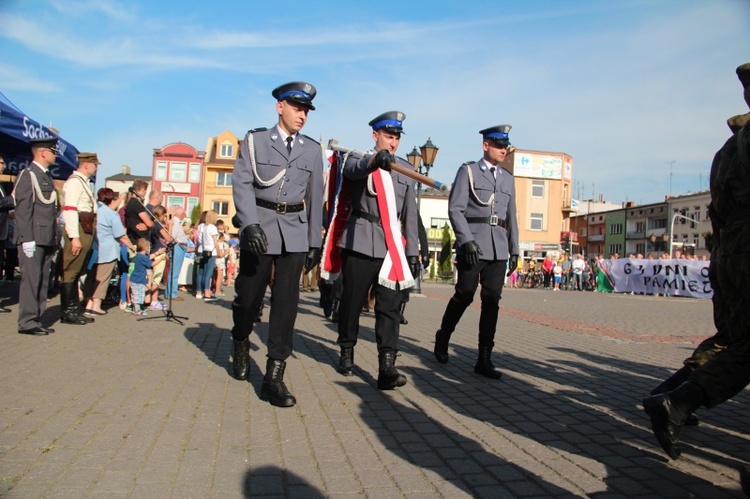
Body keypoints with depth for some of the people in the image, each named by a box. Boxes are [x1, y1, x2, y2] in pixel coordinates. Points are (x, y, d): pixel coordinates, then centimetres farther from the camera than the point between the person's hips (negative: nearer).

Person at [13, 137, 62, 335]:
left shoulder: (46, 175, 18)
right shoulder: (27, 174, -7)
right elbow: (23, 209, -13)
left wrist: (54, 236, 14)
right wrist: (27, 239, -18)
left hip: (47, 238, 8)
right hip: (33, 239, -8)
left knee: (43, 280, 10)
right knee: (31, 279, -5)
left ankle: (36, 319, 17)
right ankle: (27, 322, 2)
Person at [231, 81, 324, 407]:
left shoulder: (312, 150, 11)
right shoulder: (255, 140, 5)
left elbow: (315, 198, 11)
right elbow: (242, 184, -5)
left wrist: (315, 242, 9)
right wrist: (250, 224, -20)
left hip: (295, 233, 2)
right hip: (259, 228, -1)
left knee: (286, 302, -5)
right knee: (249, 296, 8)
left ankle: (273, 376, 0)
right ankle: (241, 346, 39)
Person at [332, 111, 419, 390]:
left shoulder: (405, 169, 15)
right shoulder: (357, 160, 7)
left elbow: (410, 213, 14)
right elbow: (353, 171, -20)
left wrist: (413, 251, 8)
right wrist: (375, 159, -42)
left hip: (393, 246, 2)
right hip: (361, 243, -2)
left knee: (390, 305, -6)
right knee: (352, 301, 6)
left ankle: (387, 366, -8)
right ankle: (346, 351, 26)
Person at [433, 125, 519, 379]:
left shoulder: (507, 178, 18)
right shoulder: (467, 171, 3)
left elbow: (511, 217, 20)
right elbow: (455, 209, -6)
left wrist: (514, 249, 14)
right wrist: (467, 241, -17)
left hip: (498, 249, 5)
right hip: (472, 244, -4)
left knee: (492, 300, 0)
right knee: (465, 295, -1)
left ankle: (484, 359, 5)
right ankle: (443, 337, 25)